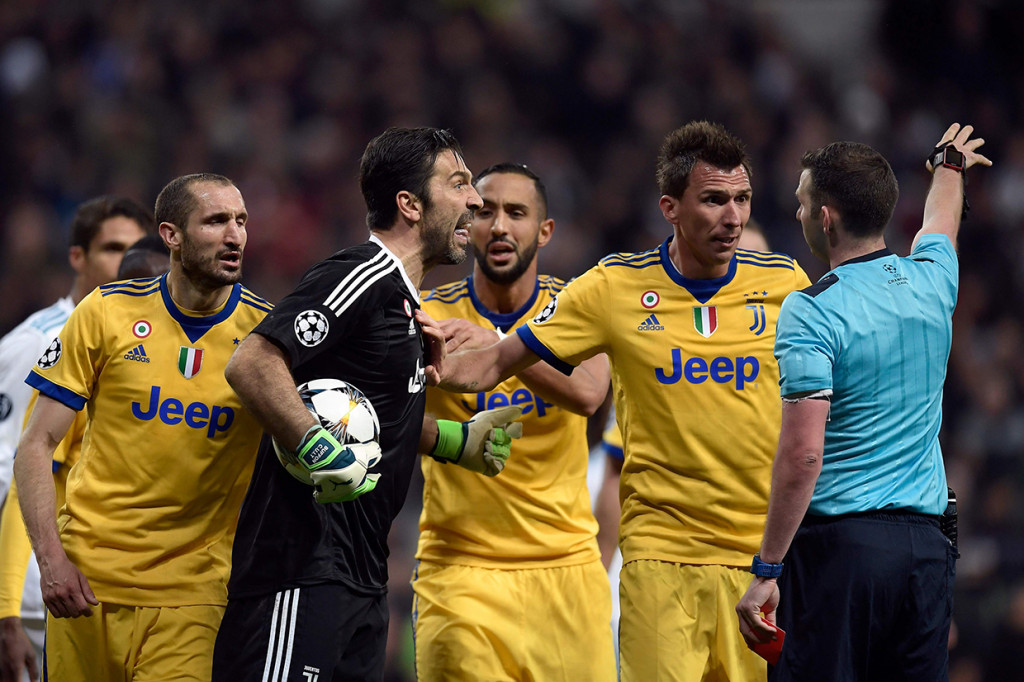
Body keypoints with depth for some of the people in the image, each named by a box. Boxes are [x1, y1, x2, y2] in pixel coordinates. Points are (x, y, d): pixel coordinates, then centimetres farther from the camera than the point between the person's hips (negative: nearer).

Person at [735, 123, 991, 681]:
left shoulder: (810, 311, -11)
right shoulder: (931, 283, 8)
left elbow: (802, 453, -17)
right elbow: (940, 225, 35)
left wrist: (766, 572, -14)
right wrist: (950, 166, 57)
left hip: (840, 545, -6)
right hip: (925, 544, 6)